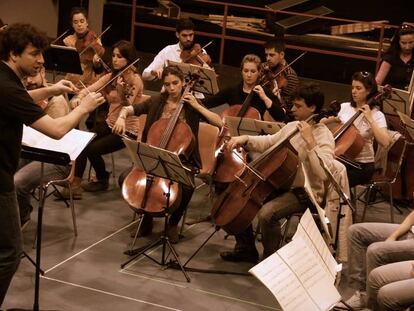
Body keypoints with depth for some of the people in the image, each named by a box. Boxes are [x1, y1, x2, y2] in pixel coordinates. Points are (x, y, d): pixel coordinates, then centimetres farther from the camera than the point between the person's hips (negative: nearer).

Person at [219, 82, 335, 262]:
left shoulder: (323, 136, -17)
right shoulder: (292, 126, 6)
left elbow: (323, 173, -31)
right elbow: (268, 142, 21)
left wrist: (310, 142, -33)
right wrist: (245, 139, 4)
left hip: (305, 193, -8)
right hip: (281, 184, 9)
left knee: (266, 213, -31)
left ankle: (270, 259, -8)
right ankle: (246, 248, 19)